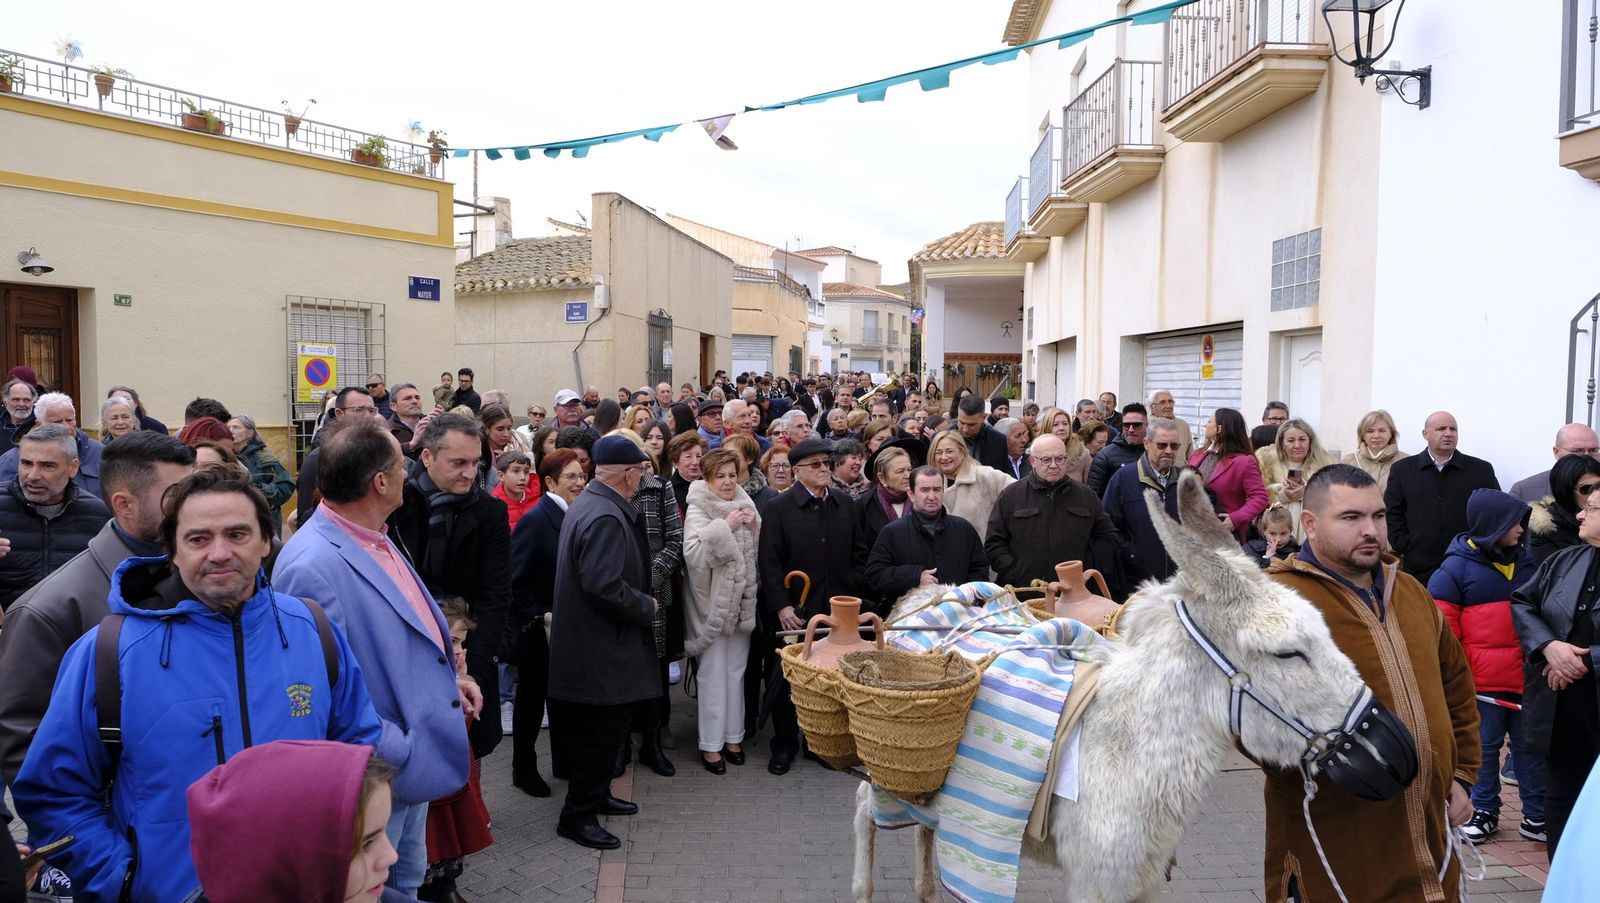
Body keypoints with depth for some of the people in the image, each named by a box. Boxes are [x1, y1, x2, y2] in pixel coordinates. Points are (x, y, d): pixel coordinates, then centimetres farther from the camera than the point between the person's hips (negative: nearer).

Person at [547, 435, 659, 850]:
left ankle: (596, 795, 36)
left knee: (601, 728, 22)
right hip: (600, 646, -11)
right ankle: (578, 815, 13)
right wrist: (646, 606, -15)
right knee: (602, 728, 1)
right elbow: (605, 586, -30)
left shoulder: (588, 503, 9)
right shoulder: (606, 517, -24)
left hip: (592, 640, 11)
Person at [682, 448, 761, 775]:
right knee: (713, 673, 0)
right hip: (711, 601, -5)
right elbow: (692, 552, -22)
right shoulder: (698, 509, -8)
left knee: (736, 670, 12)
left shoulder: (745, 506, 7)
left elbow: (761, 555, 9)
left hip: (741, 601, 5)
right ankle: (710, 744, 9)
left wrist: (755, 530, -8)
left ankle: (732, 736, 24)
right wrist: (724, 527, -24)